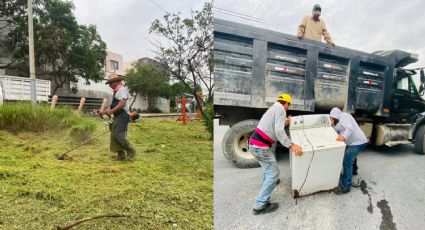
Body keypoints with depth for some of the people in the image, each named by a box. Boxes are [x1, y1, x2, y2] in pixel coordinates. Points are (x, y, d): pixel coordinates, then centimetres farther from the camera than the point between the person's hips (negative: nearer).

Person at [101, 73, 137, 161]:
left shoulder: (122, 89, -9)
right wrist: (107, 111, 11)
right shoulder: (116, 91, 20)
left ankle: (131, 151, -3)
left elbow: (122, 103, -22)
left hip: (122, 116, -10)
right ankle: (121, 155, 13)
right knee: (114, 136, 8)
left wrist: (112, 111, -23)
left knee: (118, 135, -15)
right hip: (117, 117, 10)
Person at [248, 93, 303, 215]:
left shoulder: (273, 108, 20)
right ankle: (260, 206, -2)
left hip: (254, 143, 10)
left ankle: (268, 181, 54)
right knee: (273, 173, -3)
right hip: (260, 146, -10)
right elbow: (279, 132, -22)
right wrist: (291, 145, -26)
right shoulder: (281, 110, -9)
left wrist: (284, 124, 25)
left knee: (269, 167, 32)